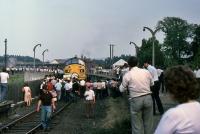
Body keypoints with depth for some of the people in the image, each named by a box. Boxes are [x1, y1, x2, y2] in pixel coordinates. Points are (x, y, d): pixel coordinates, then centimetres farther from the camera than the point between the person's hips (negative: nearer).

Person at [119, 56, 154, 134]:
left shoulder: (127, 75, -6)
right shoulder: (146, 72, 2)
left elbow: (122, 89, 2)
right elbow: (152, 83, 13)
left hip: (136, 100, -3)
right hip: (148, 98, 3)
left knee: (137, 125, 6)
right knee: (148, 122, 16)